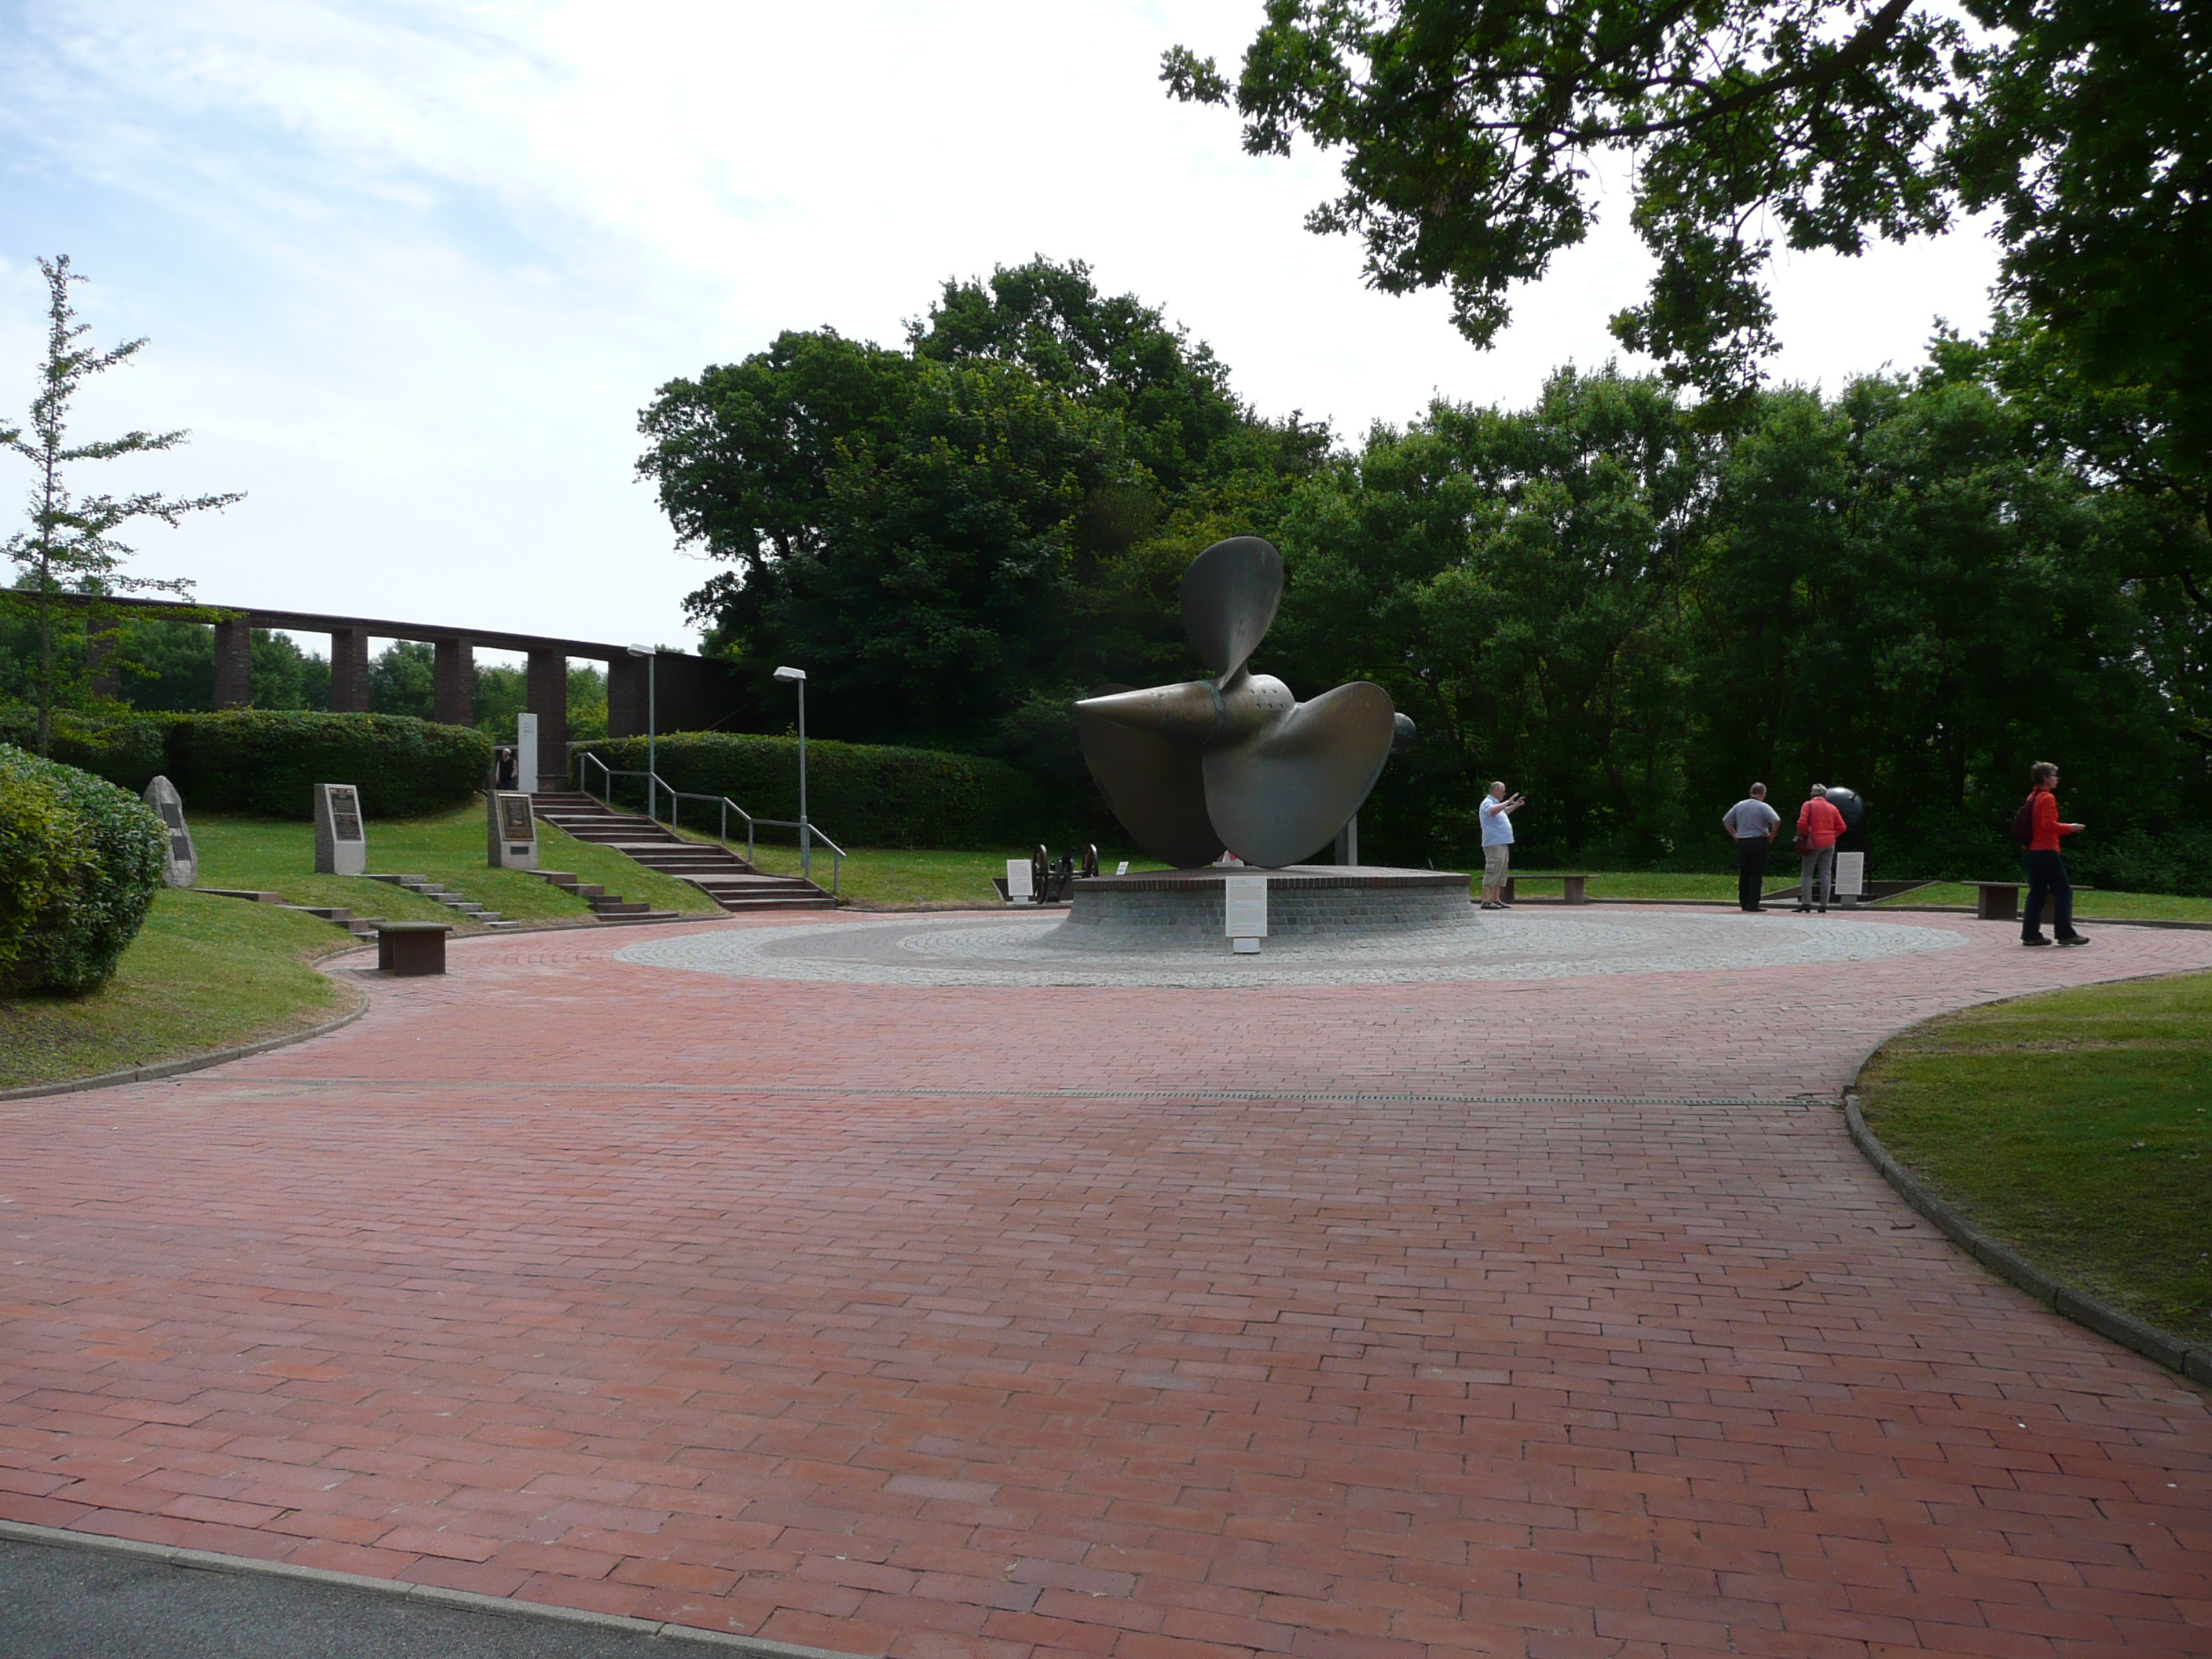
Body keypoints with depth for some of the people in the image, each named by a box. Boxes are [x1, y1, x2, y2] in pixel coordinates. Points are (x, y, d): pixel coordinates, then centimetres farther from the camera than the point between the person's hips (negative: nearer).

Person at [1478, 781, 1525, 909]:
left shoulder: (1496, 804, 22)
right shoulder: (1487, 803, -10)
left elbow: (1504, 811, 44)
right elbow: (1493, 811, -33)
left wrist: (1516, 805, 36)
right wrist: (1507, 802, -26)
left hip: (1503, 843, 11)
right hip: (1494, 844, -11)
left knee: (1502, 872, 12)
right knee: (1492, 871, -14)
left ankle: (1496, 899, 17)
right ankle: (1486, 901, -16)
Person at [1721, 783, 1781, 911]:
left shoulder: (1739, 805, 9)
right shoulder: (1763, 807, -6)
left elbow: (1726, 821, 14)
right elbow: (1776, 821, -19)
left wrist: (1735, 834, 14)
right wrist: (1771, 835, -6)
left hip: (1742, 842, 5)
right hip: (1758, 842, -5)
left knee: (1743, 875, 11)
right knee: (1756, 875, -2)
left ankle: (1744, 903, 12)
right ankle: (1753, 904, -7)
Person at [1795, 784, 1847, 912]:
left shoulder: (1808, 805, -2)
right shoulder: (1832, 807, 11)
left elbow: (1802, 824, -13)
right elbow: (1841, 827, 7)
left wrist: (1802, 835, 4)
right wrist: (1831, 835, 18)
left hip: (1814, 843, -4)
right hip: (1829, 843, 4)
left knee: (1807, 873, 1)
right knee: (1826, 874, 5)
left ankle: (1806, 903, -10)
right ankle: (1824, 906, 2)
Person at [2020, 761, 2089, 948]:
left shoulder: (2032, 797, 15)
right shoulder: (2047, 798, -12)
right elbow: (2049, 824, -21)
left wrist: (2066, 829, 20)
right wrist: (2069, 828, -9)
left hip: (2032, 851, 9)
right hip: (2047, 852, -9)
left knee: (2037, 893, 9)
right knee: (2063, 891, -1)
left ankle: (2030, 934, 6)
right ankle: (2065, 934, -1)